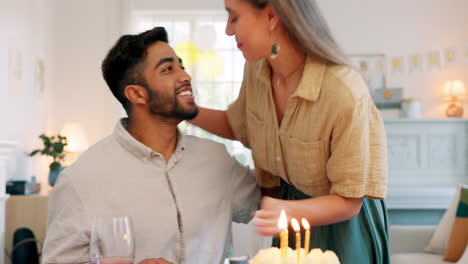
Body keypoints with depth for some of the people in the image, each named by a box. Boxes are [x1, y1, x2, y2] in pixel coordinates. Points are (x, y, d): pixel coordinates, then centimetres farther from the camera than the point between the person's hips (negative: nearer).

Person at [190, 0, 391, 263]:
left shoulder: (345, 93, -33)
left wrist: (288, 211, -40)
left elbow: (348, 203, -23)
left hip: (338, 222, -5)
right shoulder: (257, 69, -12)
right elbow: (237, 125, 11)